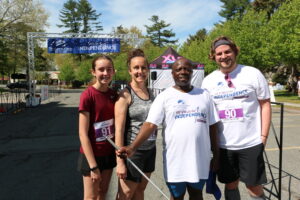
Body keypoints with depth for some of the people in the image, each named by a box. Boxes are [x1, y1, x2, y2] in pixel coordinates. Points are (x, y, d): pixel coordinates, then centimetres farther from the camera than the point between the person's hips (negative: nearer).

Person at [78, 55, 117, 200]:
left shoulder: (114, 95, 0)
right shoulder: (88, 95, -18)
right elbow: (83, 134, -18)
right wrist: (93, 166, -18)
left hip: (109, 153, 5)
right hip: (91, 155, -5)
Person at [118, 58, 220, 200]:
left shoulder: (204, 95, 6)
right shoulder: (164, 97, -4)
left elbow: (212, 126, 8)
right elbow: (150, 124, -13)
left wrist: (216, 154, 9)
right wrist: (132, 147, -25)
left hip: (200, 159, 2)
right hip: (175, 160, -2)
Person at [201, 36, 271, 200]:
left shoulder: (253, 74, -3)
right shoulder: (208, 81, 3)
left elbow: (265, 105, 0)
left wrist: (264, 136, -5)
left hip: (251, 143, -2)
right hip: (222, 145, 2)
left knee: (254, 186, 9)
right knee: (230, 184, 16)